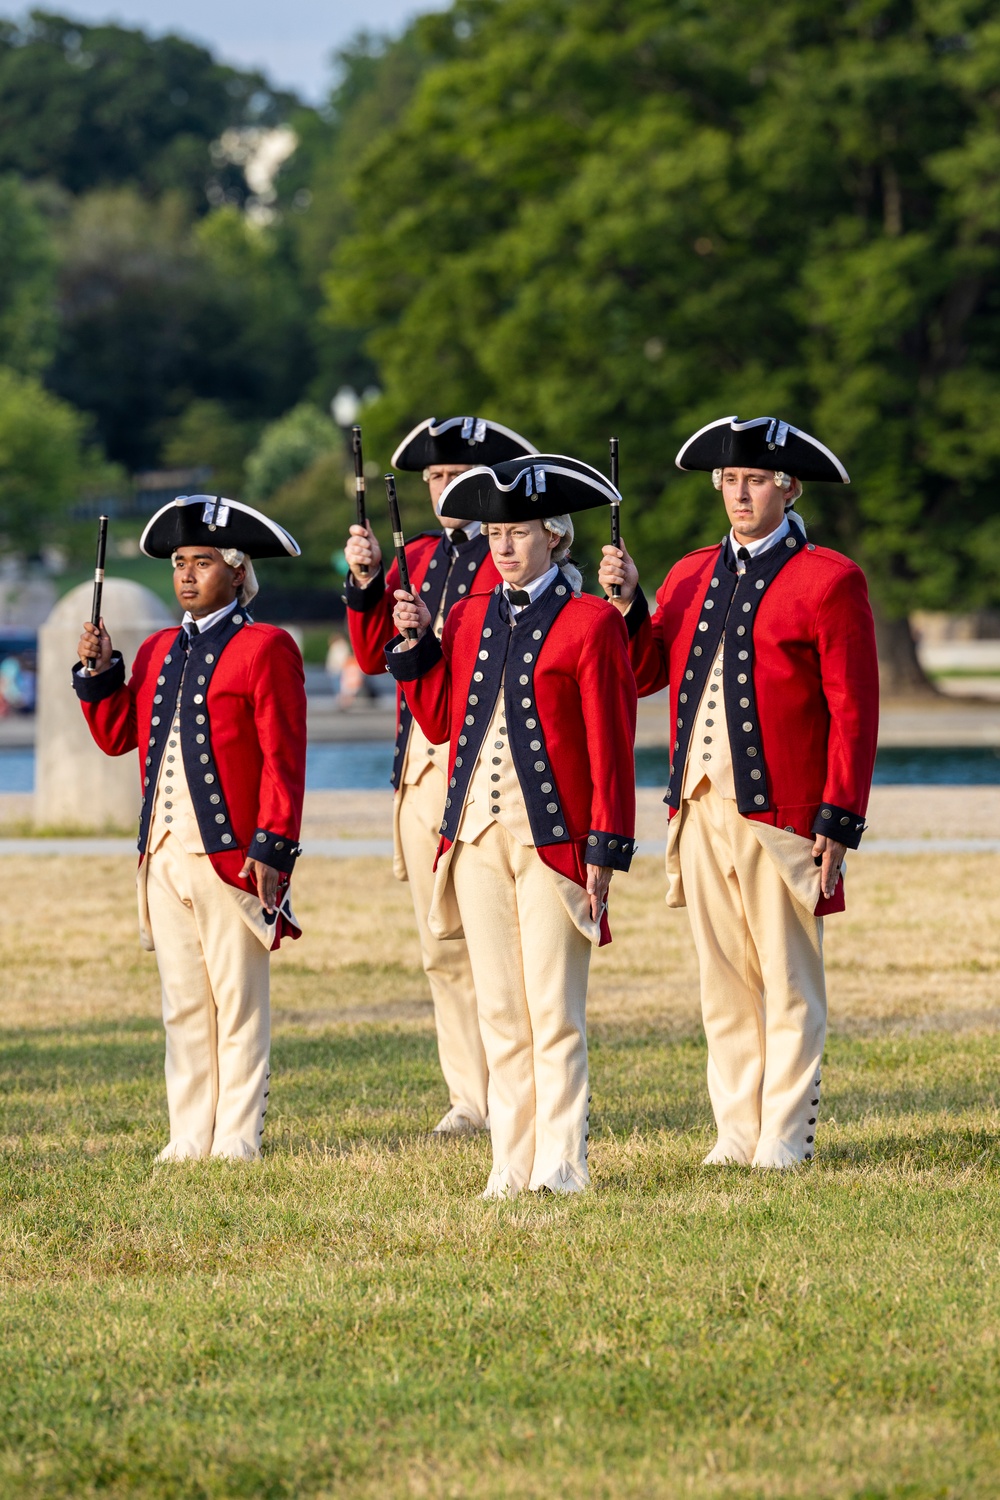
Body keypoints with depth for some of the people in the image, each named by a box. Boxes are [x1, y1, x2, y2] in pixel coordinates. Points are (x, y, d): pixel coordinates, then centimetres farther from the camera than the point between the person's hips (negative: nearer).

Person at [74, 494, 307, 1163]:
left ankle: (238, 1140, 3)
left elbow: (284, 757, -9)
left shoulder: (266, 648, -4)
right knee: (183, 1003, 9)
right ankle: (190, 1138, 15)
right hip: (167, 851, 7)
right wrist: (101, 671, 3)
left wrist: (272, 846, -15)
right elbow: (116, 735, 19)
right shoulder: (159, 651, 16)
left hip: (232, 852, -7)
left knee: (238, 1002, -1)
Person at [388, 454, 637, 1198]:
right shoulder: (471, 619, 13)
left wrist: (606, 851, -10)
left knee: (554, 1013, -5)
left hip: (552, 839, -5)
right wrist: (416, 642, 4)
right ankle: (513, 1165, 10)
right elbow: (440, 721, 17)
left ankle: (561, 1165, 0)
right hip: (478, 834, 5)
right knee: (499, 1011, 7)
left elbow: (611, 746, -6)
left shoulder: (591, 622, -4)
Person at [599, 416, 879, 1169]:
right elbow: (644, 674, 10)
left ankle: (785, 1136, 6)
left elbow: (854, 711, -6)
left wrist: (840, 822, -11)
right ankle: (737, 1133, 14)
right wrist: (626, 601, -7)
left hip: (781, 814, -5)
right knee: (724, 984, 8)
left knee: (788, 984, 0)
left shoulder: (829, 580, -4)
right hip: (701, 810, 5)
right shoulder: (692, 576, 15)